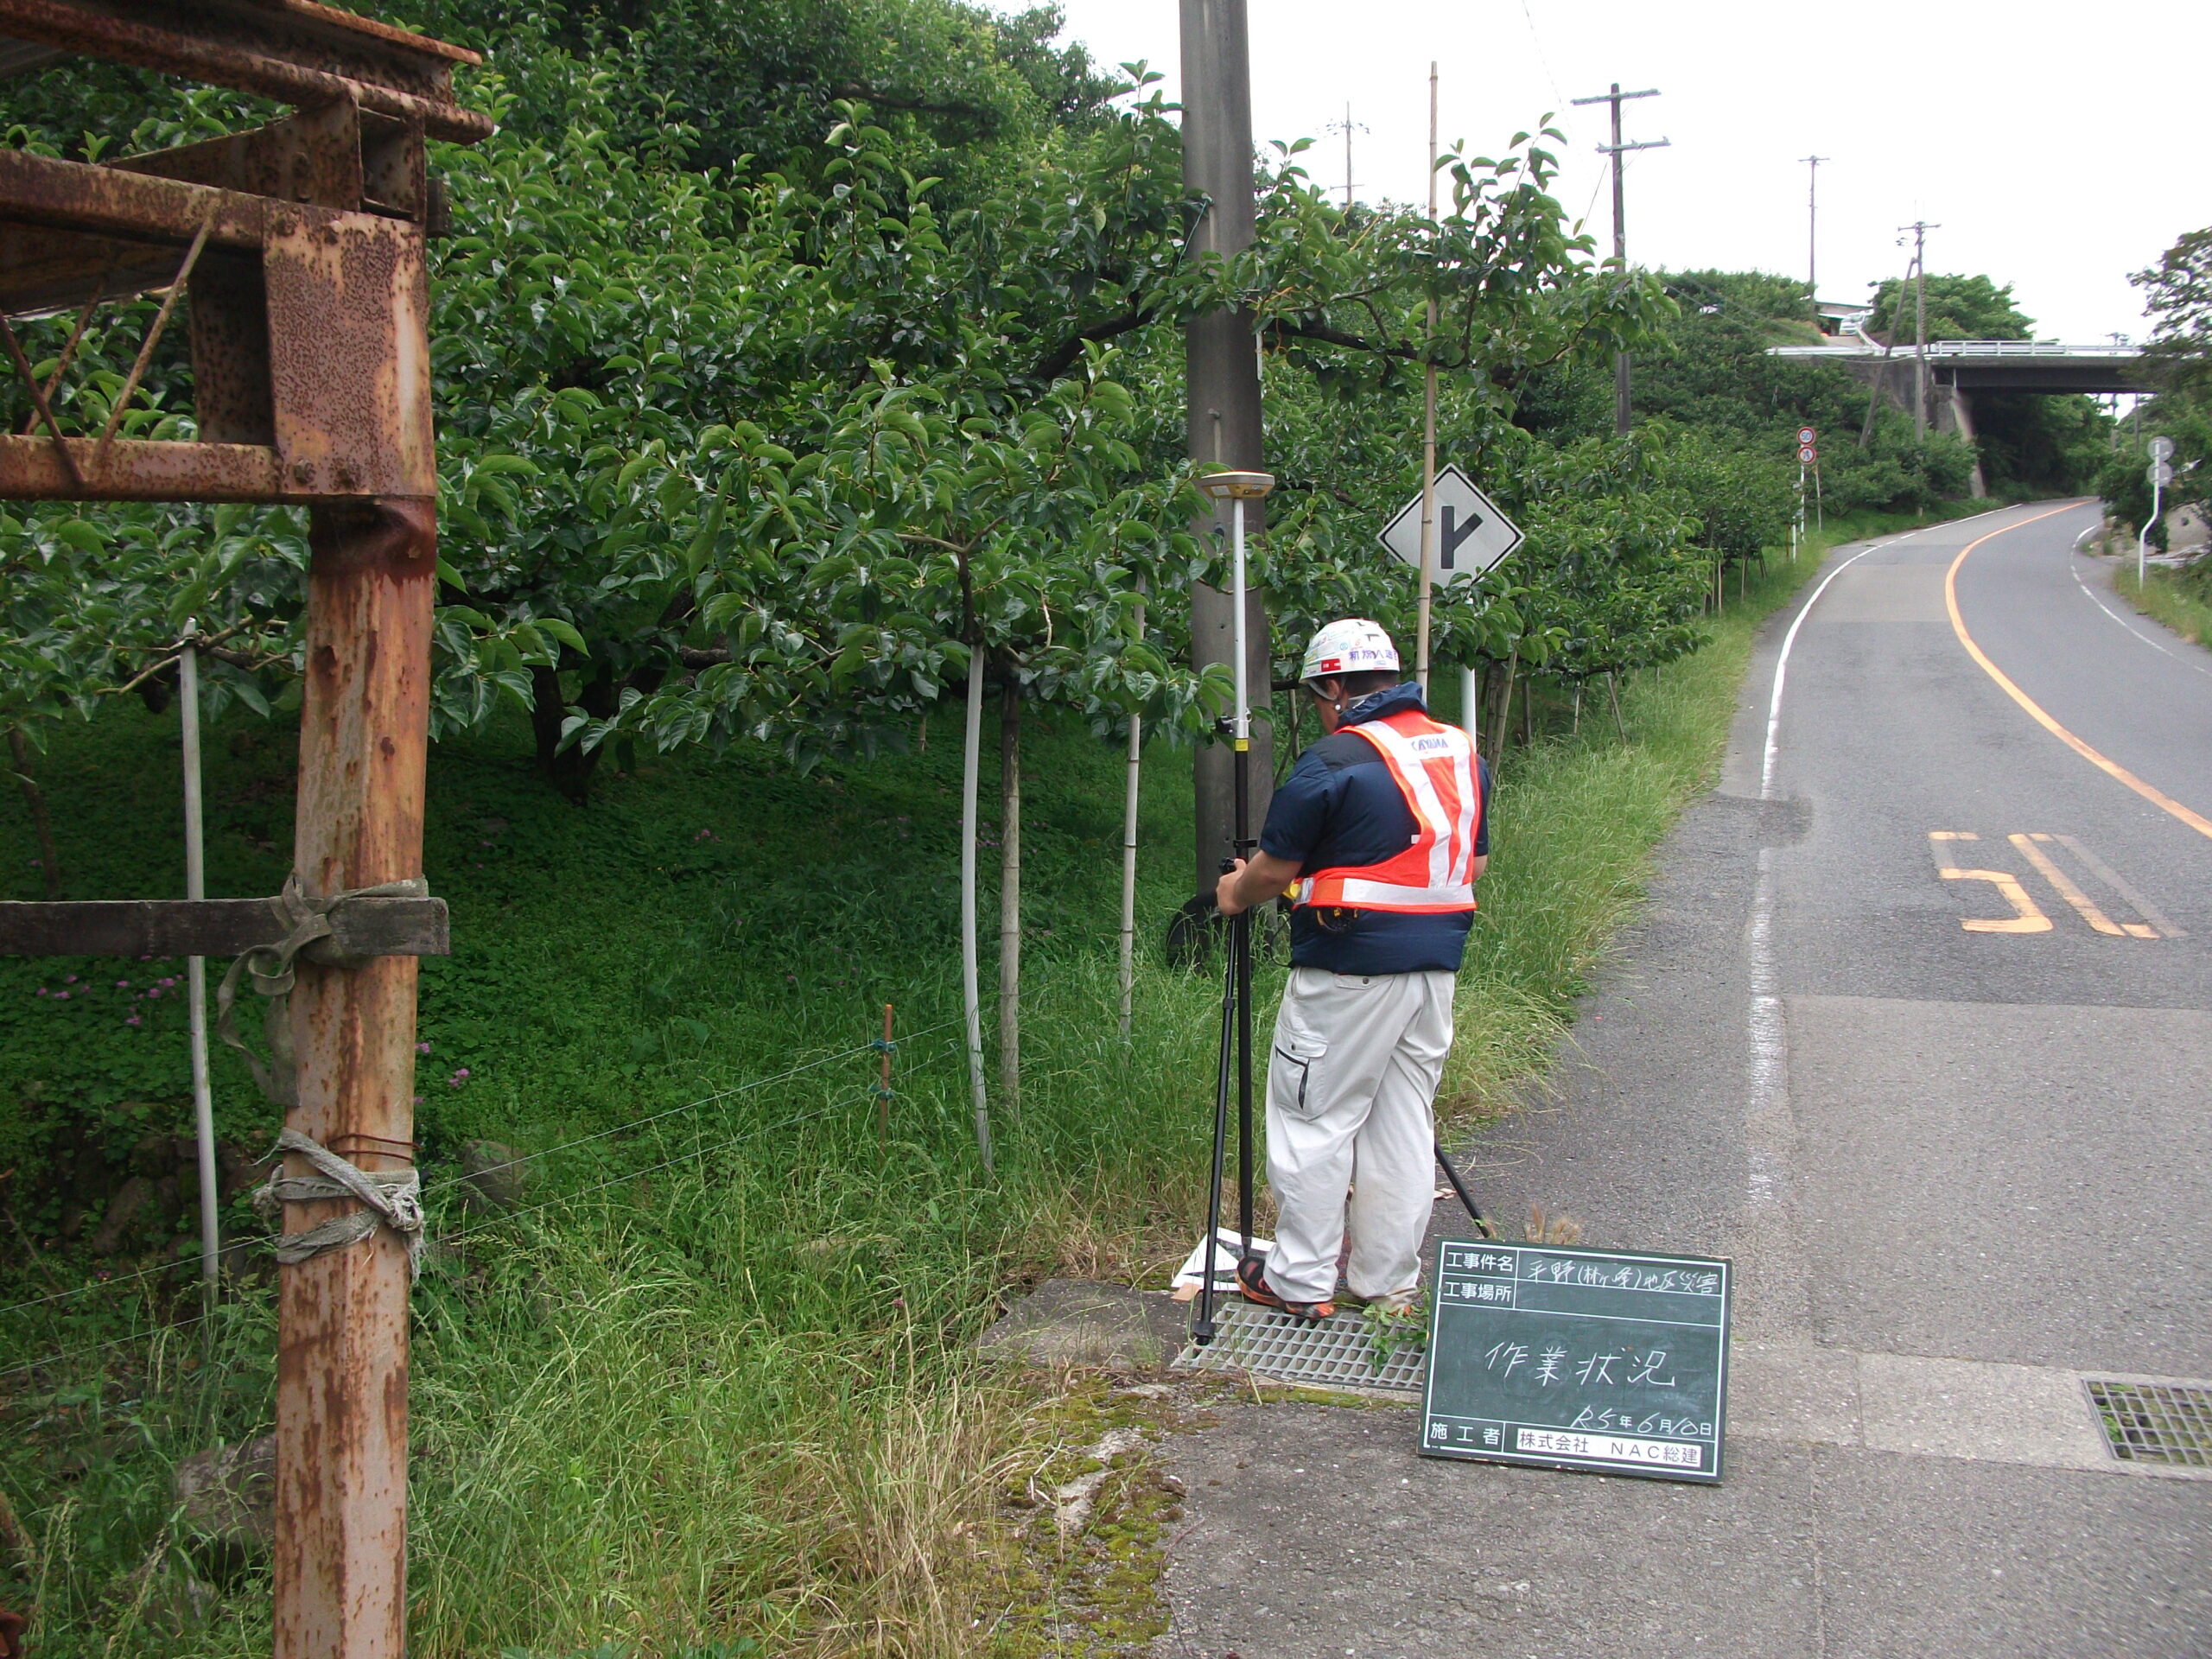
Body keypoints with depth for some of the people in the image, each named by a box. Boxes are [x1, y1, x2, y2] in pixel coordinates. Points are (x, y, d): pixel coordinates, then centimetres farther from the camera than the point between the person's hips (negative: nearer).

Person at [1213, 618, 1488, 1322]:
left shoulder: (1335, 761, -13)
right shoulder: (1464, 751, 10)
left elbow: (1273, 868, -9)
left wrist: (1235, 893, 11)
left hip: (1349, 970, -7)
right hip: (1438, 963, 7)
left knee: (1315, 1120, 3)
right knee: (1404, 1121, 13)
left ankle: (1300, 1281, 10)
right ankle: (1389, 1282, 21)